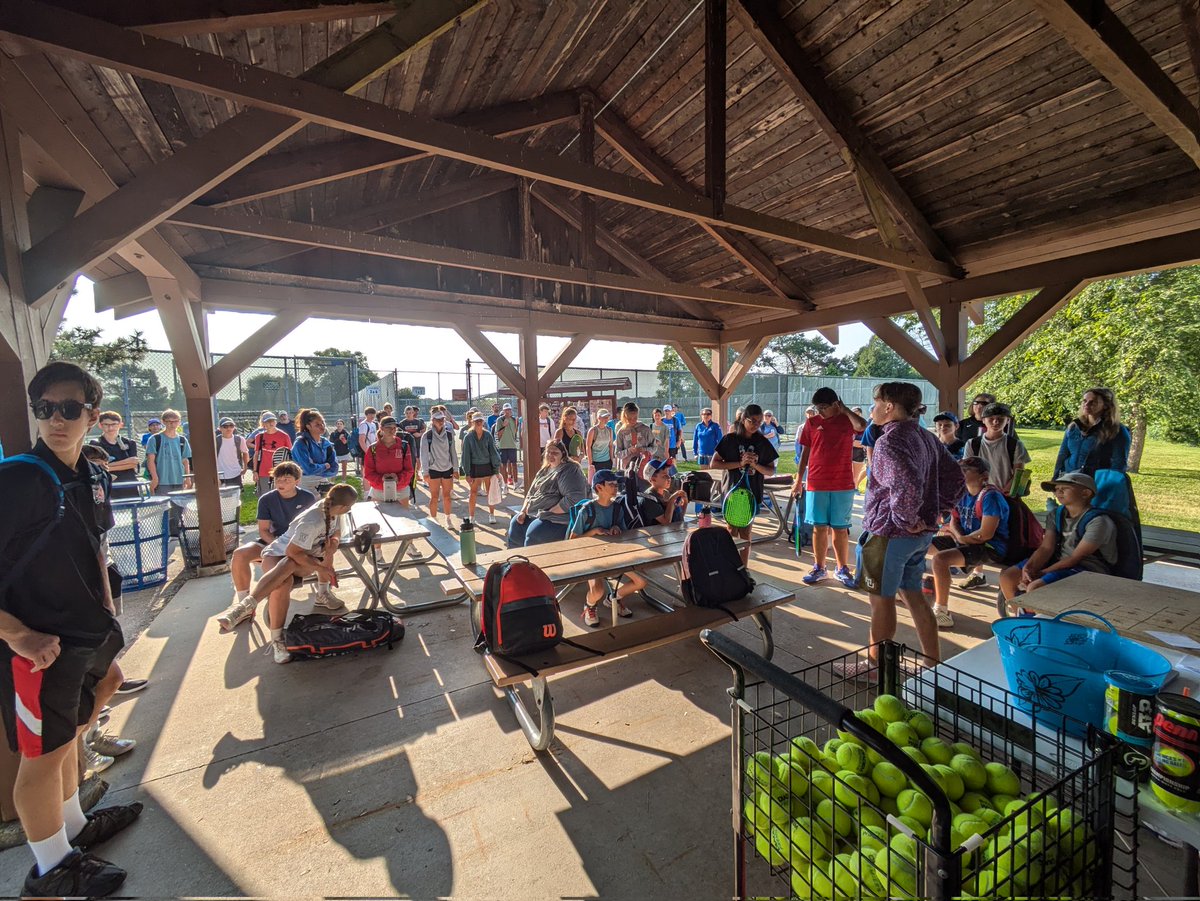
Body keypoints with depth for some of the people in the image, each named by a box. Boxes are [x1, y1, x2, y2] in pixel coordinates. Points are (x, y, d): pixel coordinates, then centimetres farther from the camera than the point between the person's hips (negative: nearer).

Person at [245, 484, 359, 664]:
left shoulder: (333, 511, -13)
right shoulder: (312, 522, -36)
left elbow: (336, 533, 5)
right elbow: (292, 552, -30)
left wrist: (333, 542, -18)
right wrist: (321, 567, -25)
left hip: (303, 555, 9)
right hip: (277, 555, -9)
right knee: (283, 584, -33)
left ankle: (322, 594, 18)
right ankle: (277, 639, -21)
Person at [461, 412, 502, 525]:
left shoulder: (488, 435, -1)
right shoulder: (468, 437, -3)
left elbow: (493, 452, 1)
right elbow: (466, 455, -2)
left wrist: (496, 469, -2)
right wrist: (467, 473, -5)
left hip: (487, 466, 1)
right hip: (474, 467, -1)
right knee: (473, 492, 6)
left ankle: (491, 515, 20)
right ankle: (471, 516, 18)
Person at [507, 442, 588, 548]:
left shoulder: (570, 470, -11)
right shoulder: (545, 470, 17)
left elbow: (574, 499, -23)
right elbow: (531, 493, 22)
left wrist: (549, 513, -20)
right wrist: (523, 510, 4)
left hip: (558, 517, -9)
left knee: (533, 533, -28)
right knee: (515, 524, -1)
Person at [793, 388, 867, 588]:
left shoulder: (847, 420, 1)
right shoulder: (812, 423, 4)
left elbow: (862, 425, -23)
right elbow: (805, 452, 9)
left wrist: (845, 409, -9)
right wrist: (798, 479, 7)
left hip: (842, 485, -1)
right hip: (816, 484, 1)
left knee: (840, 528, 7)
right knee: (819, 527, 7)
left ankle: (842, 569, 19)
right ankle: (819, 569, 18)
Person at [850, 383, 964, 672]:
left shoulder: (890, 441, -20)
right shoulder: (926, 437, 9)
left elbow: (907, 485, -35)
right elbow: (954, 476, 16)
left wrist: (905, 519, -21)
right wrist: (939, 511, 14)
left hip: (890, 532, -8)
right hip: (923, 533, 9)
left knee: (882, 600, 7)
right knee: (913, 595, 21)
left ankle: (877, 666, 23)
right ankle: (934, 663, 31)